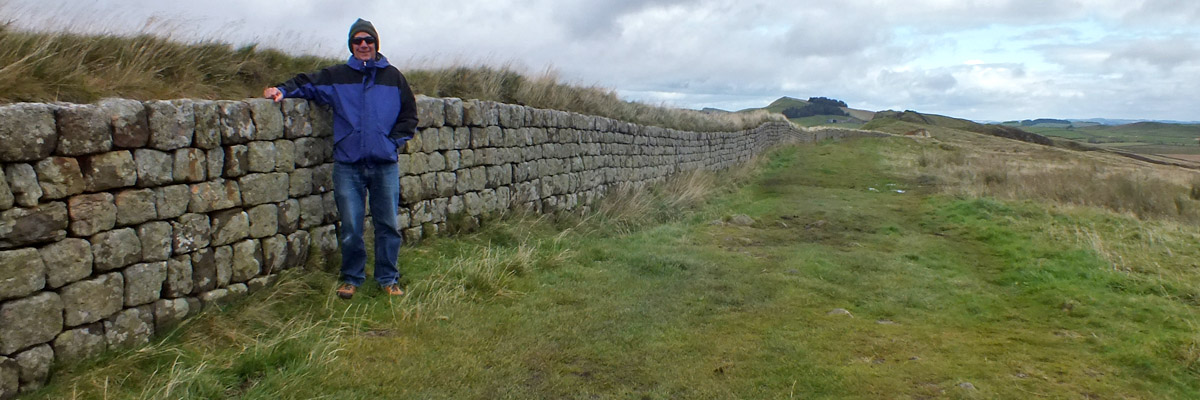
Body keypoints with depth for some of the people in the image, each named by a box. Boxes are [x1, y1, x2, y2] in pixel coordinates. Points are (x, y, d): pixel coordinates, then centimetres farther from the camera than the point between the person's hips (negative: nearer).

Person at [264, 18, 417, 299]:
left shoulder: (393, 77, 9)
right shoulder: (337, 76, 9)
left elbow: (409, 116, 12)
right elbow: (306, 83, 12)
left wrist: (393, 141, 1)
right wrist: (282, 90, -7)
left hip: (385, 165, 0)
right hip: (348, 165, 0)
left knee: (388, 225, 5)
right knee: (350, 228, 3)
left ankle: (388, 279, 18)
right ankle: (351, 278, 20)